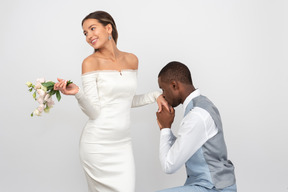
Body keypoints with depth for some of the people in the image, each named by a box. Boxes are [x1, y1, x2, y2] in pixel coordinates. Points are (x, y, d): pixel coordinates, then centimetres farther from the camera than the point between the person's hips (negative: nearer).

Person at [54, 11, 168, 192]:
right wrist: (77, 92, -27)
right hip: (98, 144, -4)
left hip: (122, 142, 4)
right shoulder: (91, 62, -7)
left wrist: (156, 96, 7)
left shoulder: (132, 60, 7)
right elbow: (94, 111, -11)